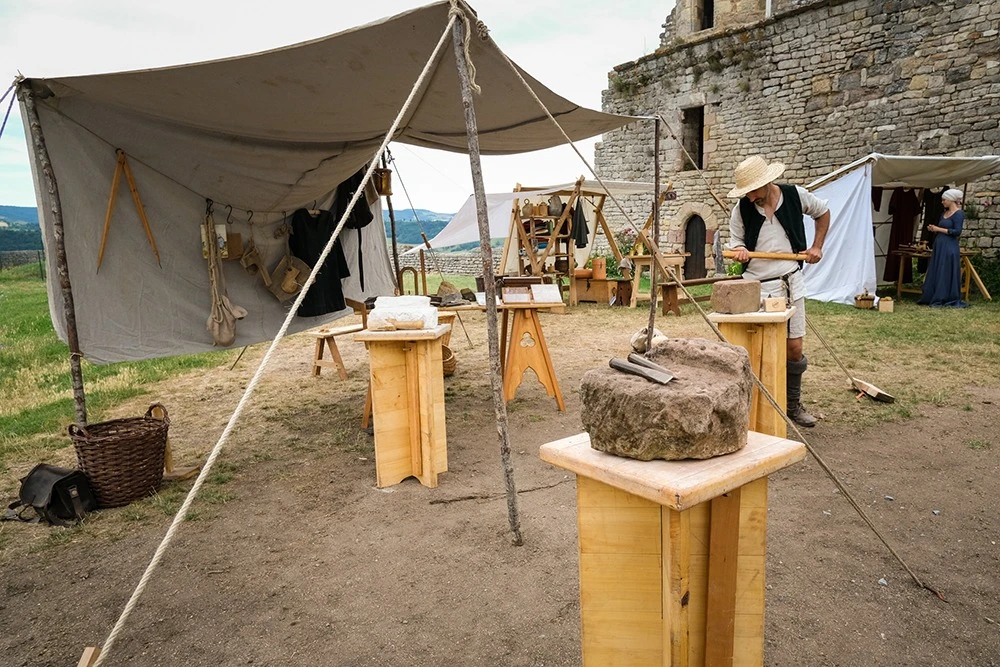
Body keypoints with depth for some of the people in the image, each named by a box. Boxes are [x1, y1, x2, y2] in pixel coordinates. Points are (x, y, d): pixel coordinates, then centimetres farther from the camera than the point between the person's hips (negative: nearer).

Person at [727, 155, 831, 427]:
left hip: (790, 283, 1)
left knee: (794, 349, 6)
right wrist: (740, 250, -15)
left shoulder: (796, 196, -2)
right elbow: (735, 241, 9)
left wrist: (817, 246, 10)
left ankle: (793, 405, 25)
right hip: (757, 287, -1)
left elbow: (823, 211, 18)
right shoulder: (741, 210, -5)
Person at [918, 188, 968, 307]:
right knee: (935, 273, 9)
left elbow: (957, 231, -18)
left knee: (947, 274, -3)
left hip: (949, 248, -8)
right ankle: (933, 298, 15)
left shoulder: (958, 214, -9)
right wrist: (933, 229, 2)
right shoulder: (944, 213, 15)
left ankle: (948, 300, 4)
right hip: (939, 247, 8)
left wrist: (939, 229, -15)